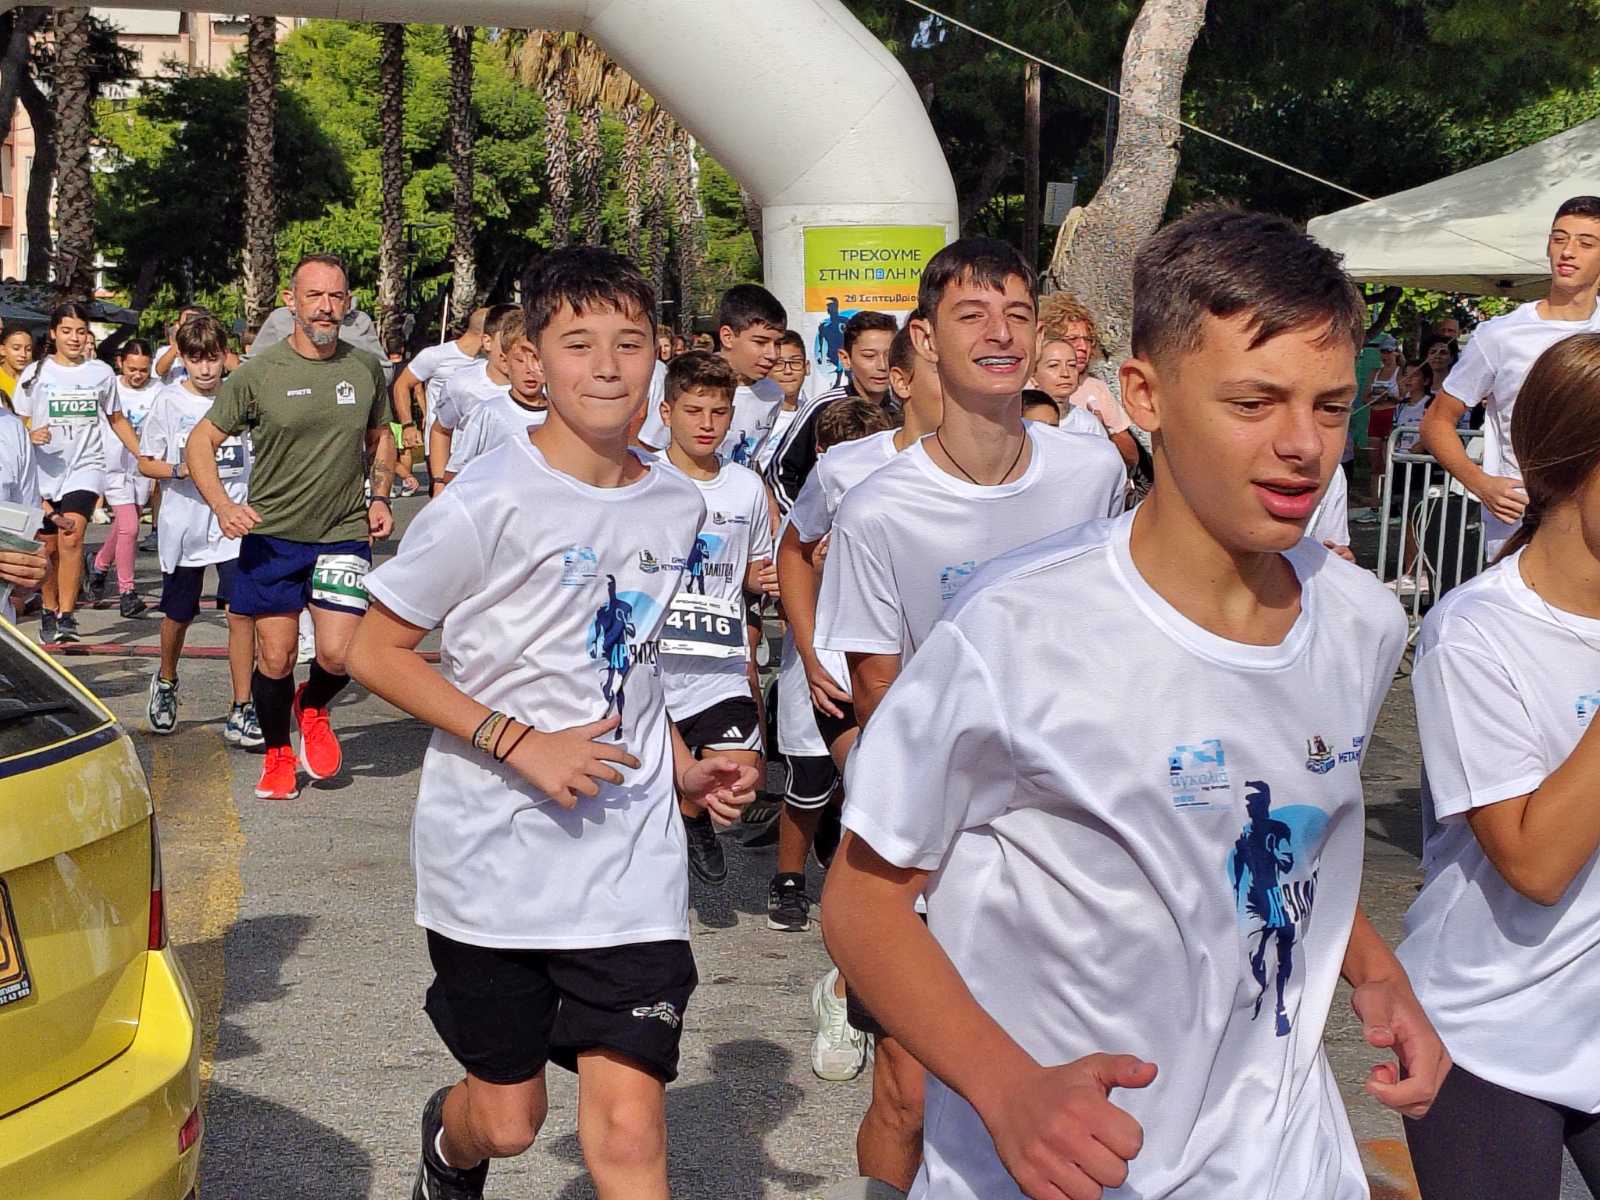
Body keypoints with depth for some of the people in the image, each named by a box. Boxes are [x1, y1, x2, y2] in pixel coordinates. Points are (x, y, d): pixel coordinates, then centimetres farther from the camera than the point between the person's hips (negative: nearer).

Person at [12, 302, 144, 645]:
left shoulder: (101, 373, 6)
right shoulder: (35, 374, 3)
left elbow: (116, 419, 19)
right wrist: (30, 435, -17)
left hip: (85, 467, -1)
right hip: (44, 471, 1)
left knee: (71, 537, -20)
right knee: (49, 547, 6)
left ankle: (67, 616, -20)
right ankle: (49, 612, 25)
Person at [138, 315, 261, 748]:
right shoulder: (169, 401, -1)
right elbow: (145, 463, 3)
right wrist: (180, 470, -16)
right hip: (183, 526, 0)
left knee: (241, 612, -11)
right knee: (178, 613, 13)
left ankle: (241, 712, -6)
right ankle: (166, 682, 42)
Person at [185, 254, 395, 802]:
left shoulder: (367, 369, 2)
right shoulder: (258, 373, -6)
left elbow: (380, 438, 19)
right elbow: (201, 443, 0)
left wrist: (380, 498, 4)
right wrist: (222, 505, -15)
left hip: (344, 535, 1)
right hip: (270, 535, -1)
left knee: (338, 654, -11)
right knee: (275, 658, 5)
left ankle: (313, 707, 25)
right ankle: (277, 755, 30)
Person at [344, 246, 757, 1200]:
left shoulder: (680, 505, 4)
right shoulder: (490, 503, -13)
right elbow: (376, 653, -9)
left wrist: (684, 768, 4)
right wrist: (519, 743, -18)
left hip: (630, 864, 3)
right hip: (492, 858, -3)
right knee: (508, 1117, 13)